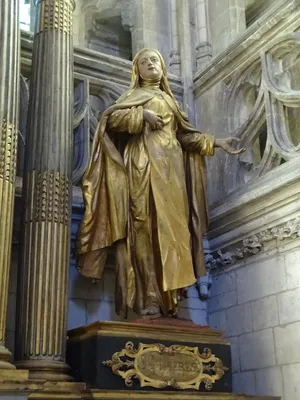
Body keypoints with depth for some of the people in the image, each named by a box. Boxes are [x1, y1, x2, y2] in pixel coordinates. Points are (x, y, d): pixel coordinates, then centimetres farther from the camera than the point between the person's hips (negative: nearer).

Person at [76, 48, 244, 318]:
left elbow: (185, 135, 22)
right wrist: (143, 115, -10)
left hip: (170, 168, 5)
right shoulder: (134, 95, 17)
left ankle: (167, 297, -8)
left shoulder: (169, 99, 29)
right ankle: (148, 298, -22)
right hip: (144, 164, -5)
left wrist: (217, 142, 14)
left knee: (170, 227, -6)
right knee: (146, 226, -16)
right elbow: (111, 118, 0)